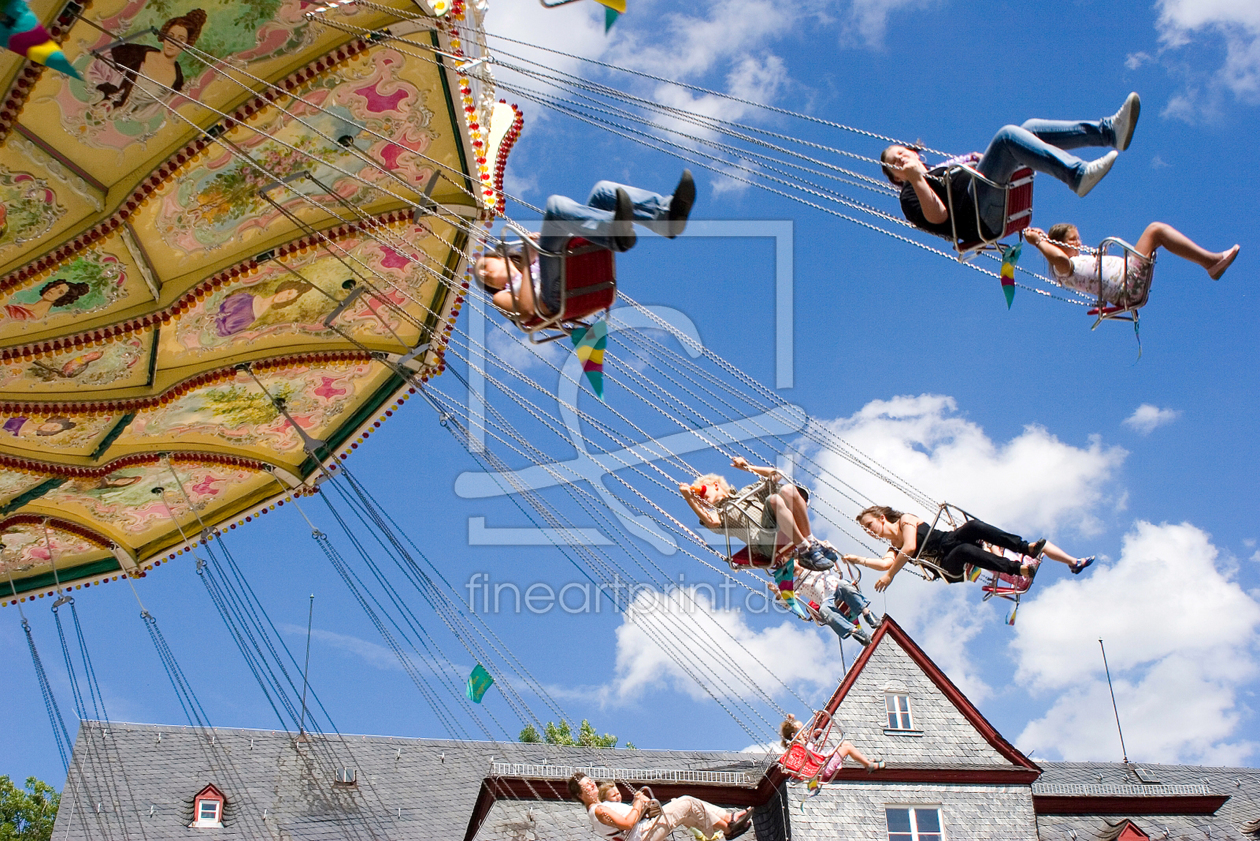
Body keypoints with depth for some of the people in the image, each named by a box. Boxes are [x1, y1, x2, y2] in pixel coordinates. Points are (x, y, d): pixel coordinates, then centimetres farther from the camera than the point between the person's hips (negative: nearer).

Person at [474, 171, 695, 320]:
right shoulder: (502, 295, 29)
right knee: (555, 204, -20)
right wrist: (527, 265, 3)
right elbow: (527, 309, 2)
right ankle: (616, 233, -51)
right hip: (560, 296, -5)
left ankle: (666, 212, -34)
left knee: (603, 191, -4)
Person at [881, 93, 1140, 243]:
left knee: (1030, 128, -3)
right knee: (1007, 135, -24)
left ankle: (1109, 130, -18)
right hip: (982, 214, -8)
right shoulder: (910, 193, 15)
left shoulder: (945, 167, 39)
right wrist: (916, 179, -13)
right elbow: (937, 216, -6)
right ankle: (1079, 175, -42)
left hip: (1009, 196, 8)